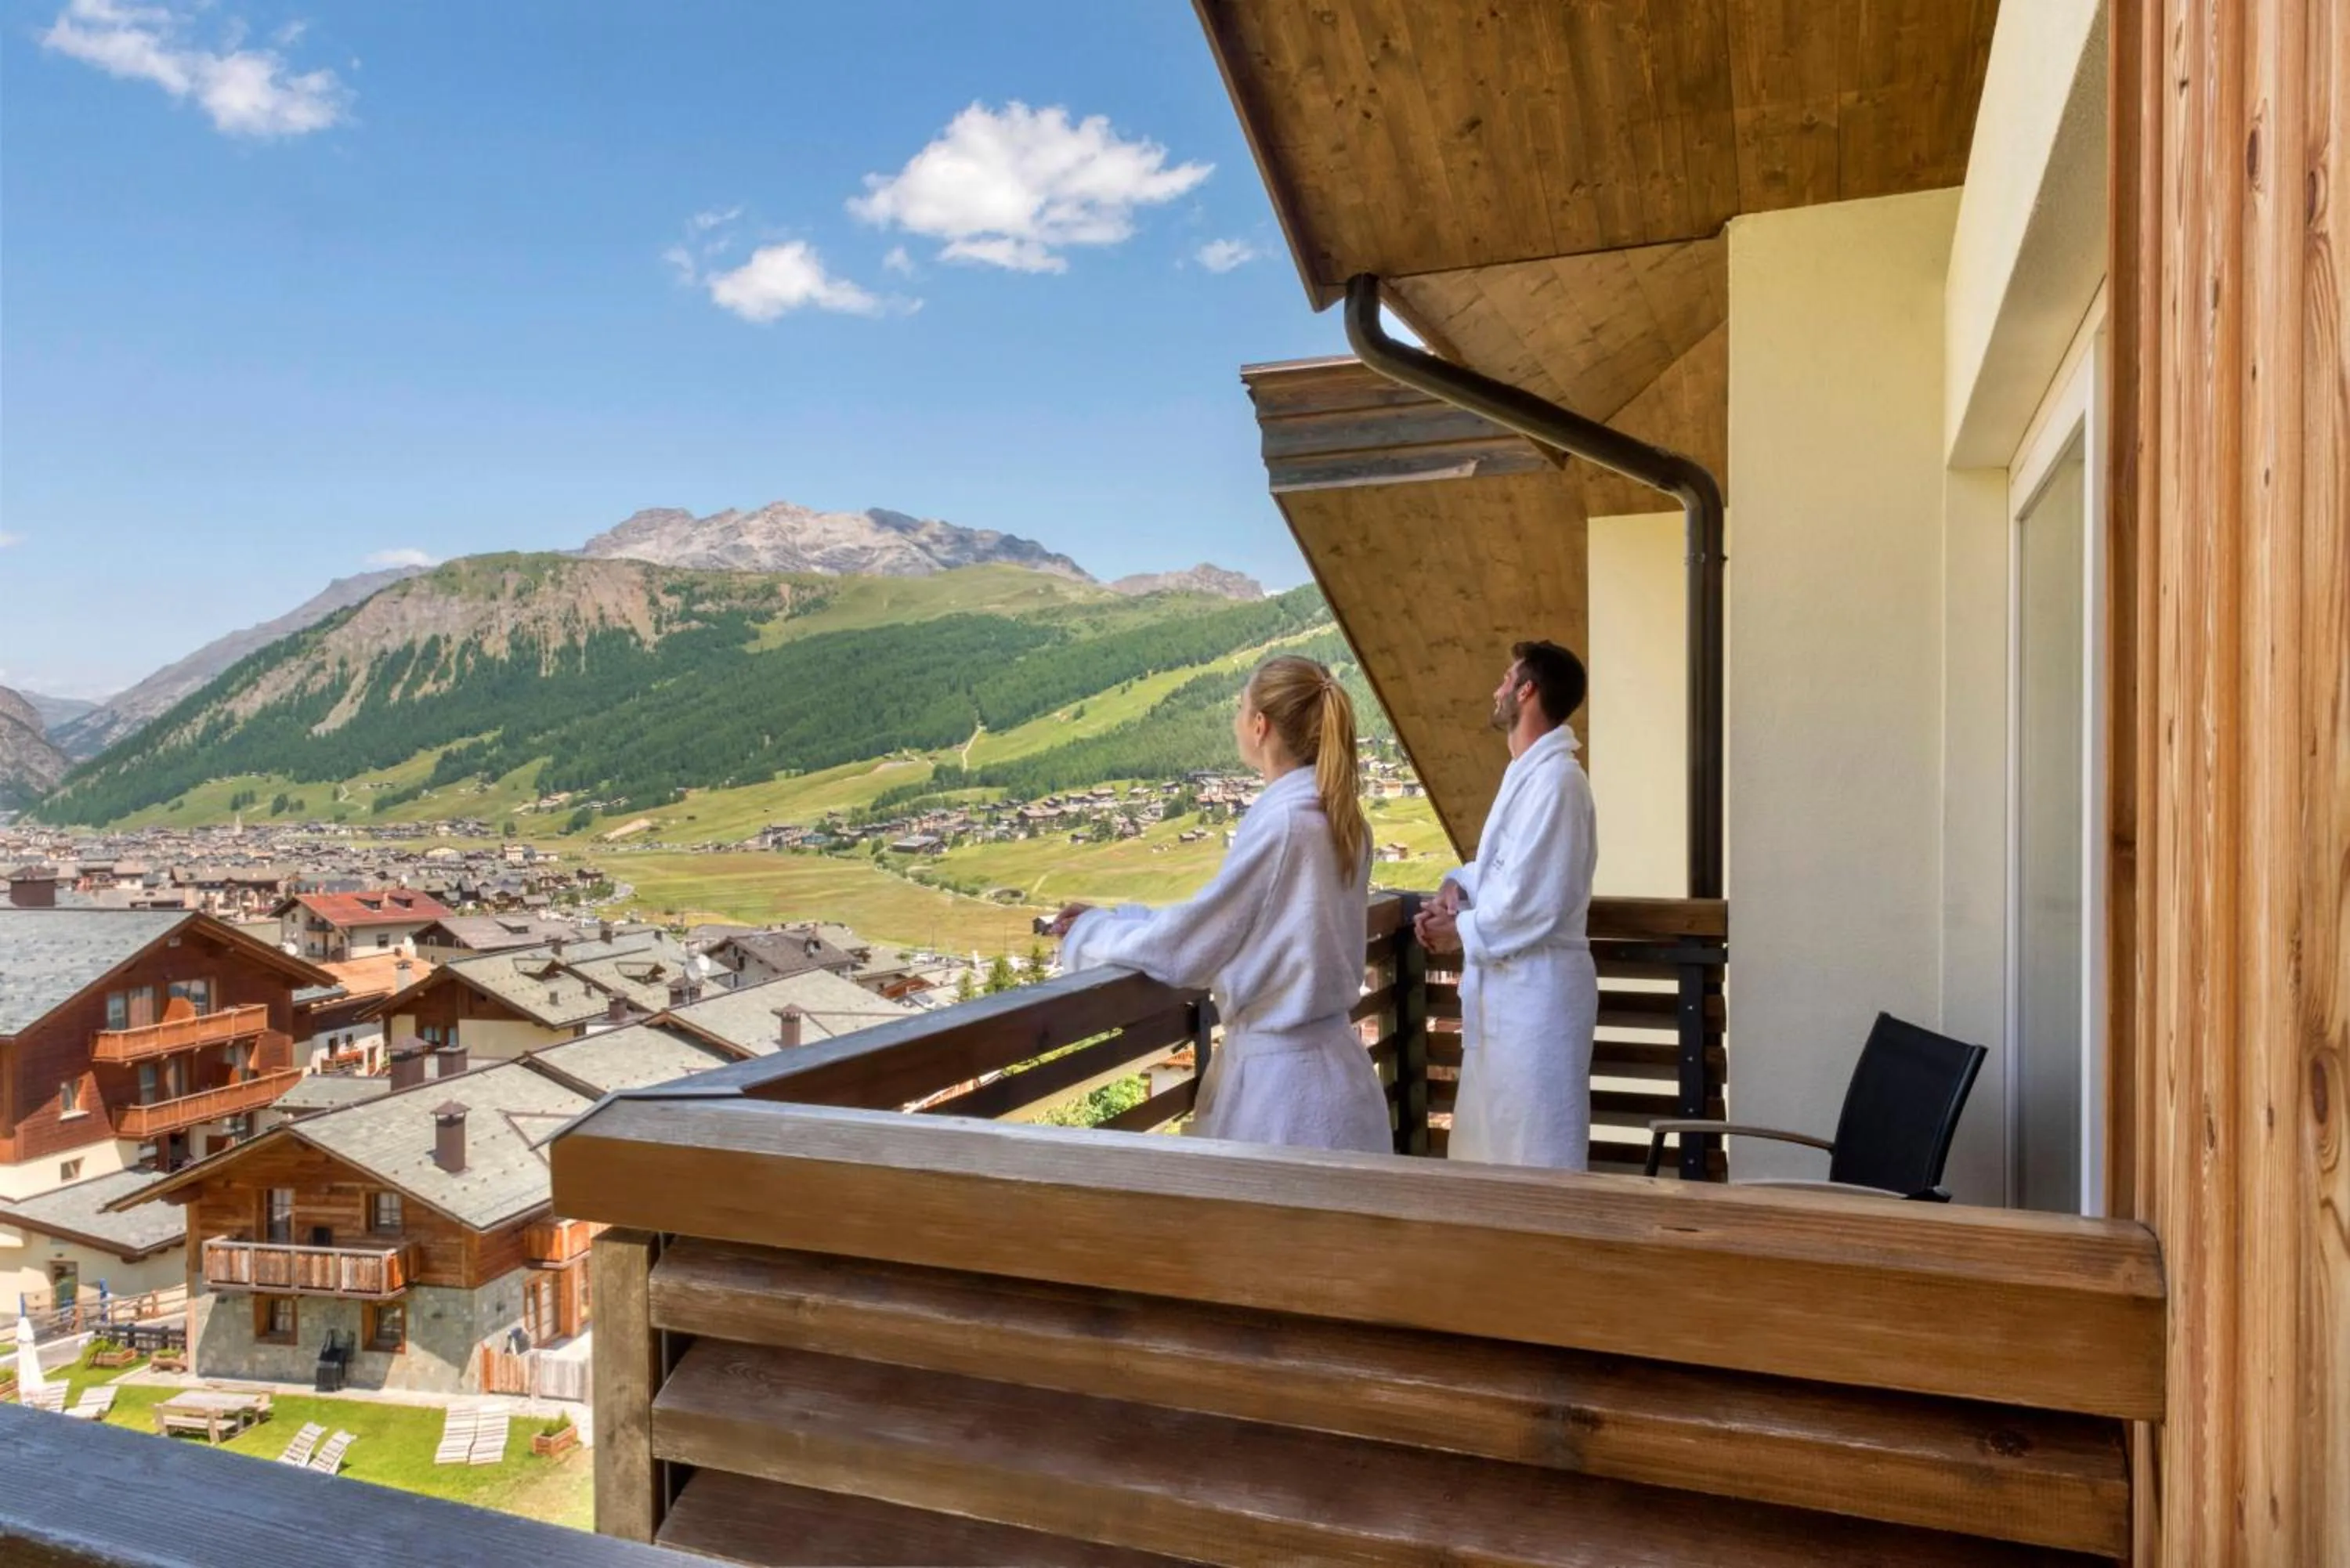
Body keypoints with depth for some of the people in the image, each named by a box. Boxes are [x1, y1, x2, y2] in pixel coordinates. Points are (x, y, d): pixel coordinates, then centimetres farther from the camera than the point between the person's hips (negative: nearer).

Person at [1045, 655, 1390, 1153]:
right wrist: (1116, 919, 14)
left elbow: (1186, 947, -15)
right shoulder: (1338, 817, 5)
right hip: (1323, 1057, 8)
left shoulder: (1280, 821, -21)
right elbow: (1235, 926, 12)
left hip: (1281, 1077, -8)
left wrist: (1090, 931, 2)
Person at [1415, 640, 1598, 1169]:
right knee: (1492, 1139, 21)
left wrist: (1462, 932, -12)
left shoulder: (1555, 778, -20)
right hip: (1509, 984, 10)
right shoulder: (1528, 772, 13)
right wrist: (1459, 886, 1)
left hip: (1537, 987, -10)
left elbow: (1537, 902, -25)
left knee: (1535, 1154, 1)